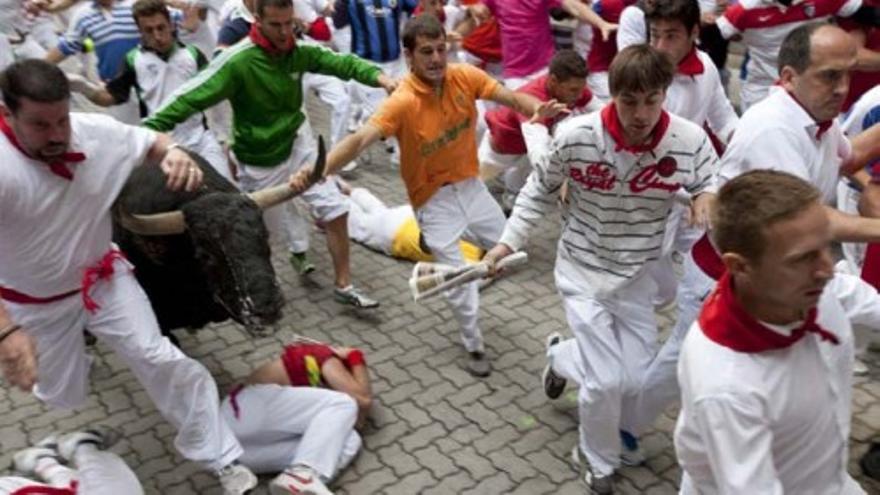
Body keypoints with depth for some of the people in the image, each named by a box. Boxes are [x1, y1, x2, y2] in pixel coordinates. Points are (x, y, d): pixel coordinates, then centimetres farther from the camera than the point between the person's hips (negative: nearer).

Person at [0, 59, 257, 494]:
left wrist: (175, 155, -27)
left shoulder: (96, 131, -19)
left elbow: (151, 142, 0)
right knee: (62, 396, 14)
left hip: (102, 278, 2)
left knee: (159, 359, -4)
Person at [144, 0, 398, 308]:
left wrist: (378, 76, -30)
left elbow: (339, 62, -12)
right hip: (259, 164, -5)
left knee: (336, 211, 2)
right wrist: (148, 129, -35)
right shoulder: (238, 62, -25)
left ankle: (343, 287, 16)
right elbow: (193, 97, -27)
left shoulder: (298, 51, -8)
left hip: (294, 148, 5)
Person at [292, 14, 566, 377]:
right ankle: (474, 345, 25)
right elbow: (360, 139, -38)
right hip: (434, 199, -5)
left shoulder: (464, 76, -11)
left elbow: (512, 97, -9)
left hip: (470, 185, 5)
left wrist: (538, 109, -33)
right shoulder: (402, 102, -26)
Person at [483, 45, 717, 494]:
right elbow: (540, 190, -3)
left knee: (636, 379, 6)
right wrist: (509, 241, -7)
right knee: (607, 381, -6)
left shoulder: (691, 141, -16)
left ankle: (562, 358, 40)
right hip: (583, 270, -3)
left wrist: (706, 198, -20)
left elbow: (711, 184, 3)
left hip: (639, 275, 3)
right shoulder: (576, 136, -21)